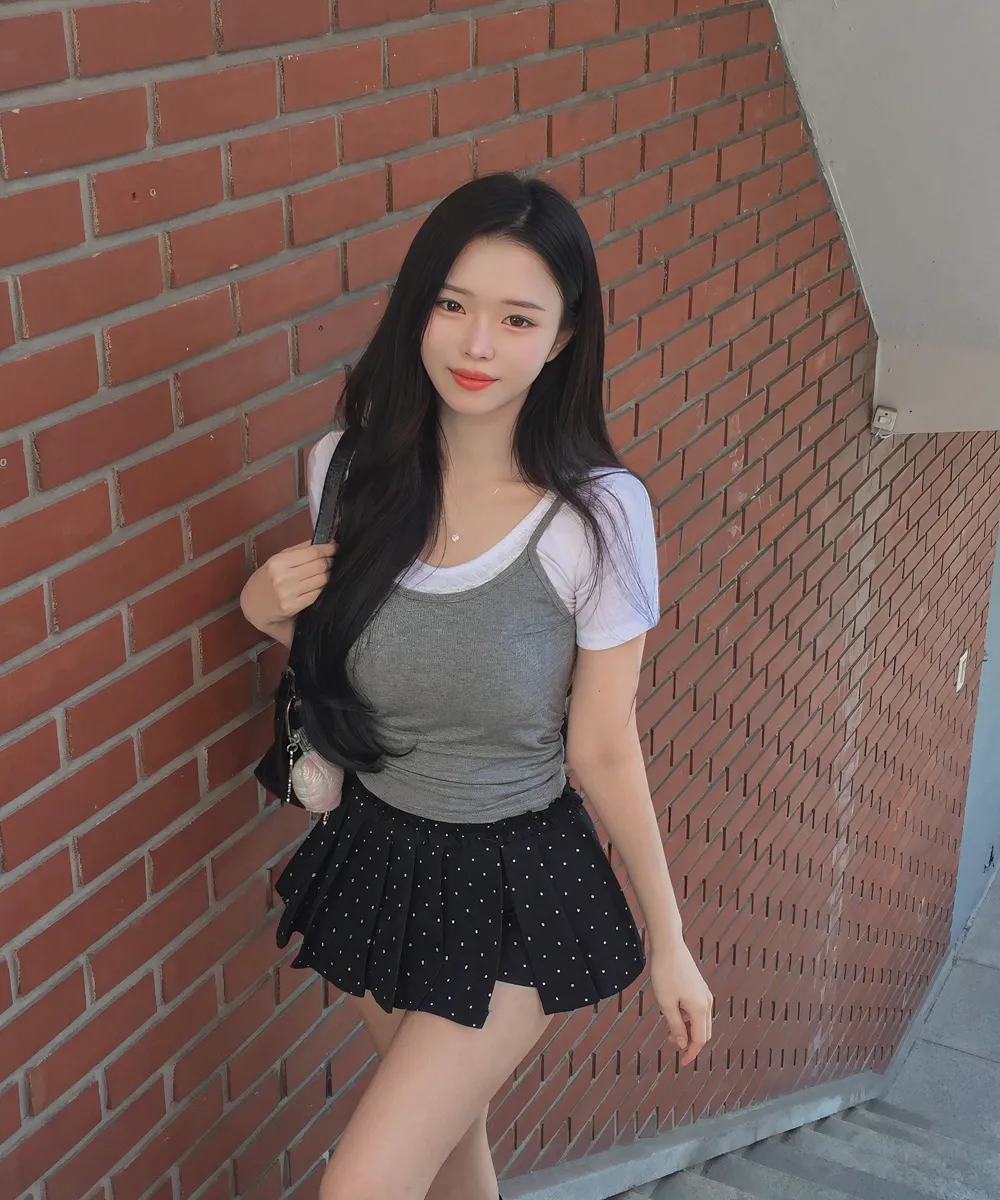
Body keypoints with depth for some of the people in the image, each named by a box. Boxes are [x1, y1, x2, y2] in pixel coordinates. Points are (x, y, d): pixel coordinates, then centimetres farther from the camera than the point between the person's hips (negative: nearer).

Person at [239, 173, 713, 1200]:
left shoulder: (598, 514, -20)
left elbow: (604, 751, -10)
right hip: (374, 858, 4)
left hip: (514, 891, -4)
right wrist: (272, 615, -12)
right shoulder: (348, 470, -9)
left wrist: (667, 942, -3)